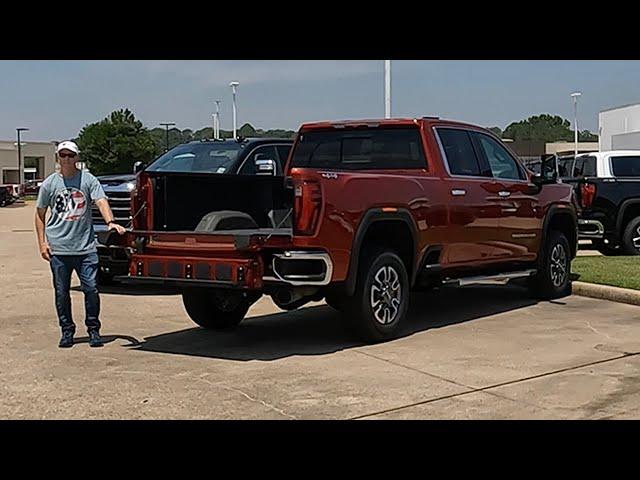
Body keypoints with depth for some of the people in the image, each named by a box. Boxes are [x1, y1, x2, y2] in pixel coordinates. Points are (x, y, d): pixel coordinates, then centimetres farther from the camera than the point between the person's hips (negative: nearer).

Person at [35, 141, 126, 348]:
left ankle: (93, 330, 12)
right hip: (58, 248, 1)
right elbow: (40, 214, 14)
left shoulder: (88, 180, 3)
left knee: (91, 288, -3)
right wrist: (42, 242, 5)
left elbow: (101, 201, -11)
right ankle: (67, 331, 20)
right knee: (62, 292, 6)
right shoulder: (49, 183, 7)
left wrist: (110, 222, -29)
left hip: (85, 247, -1)